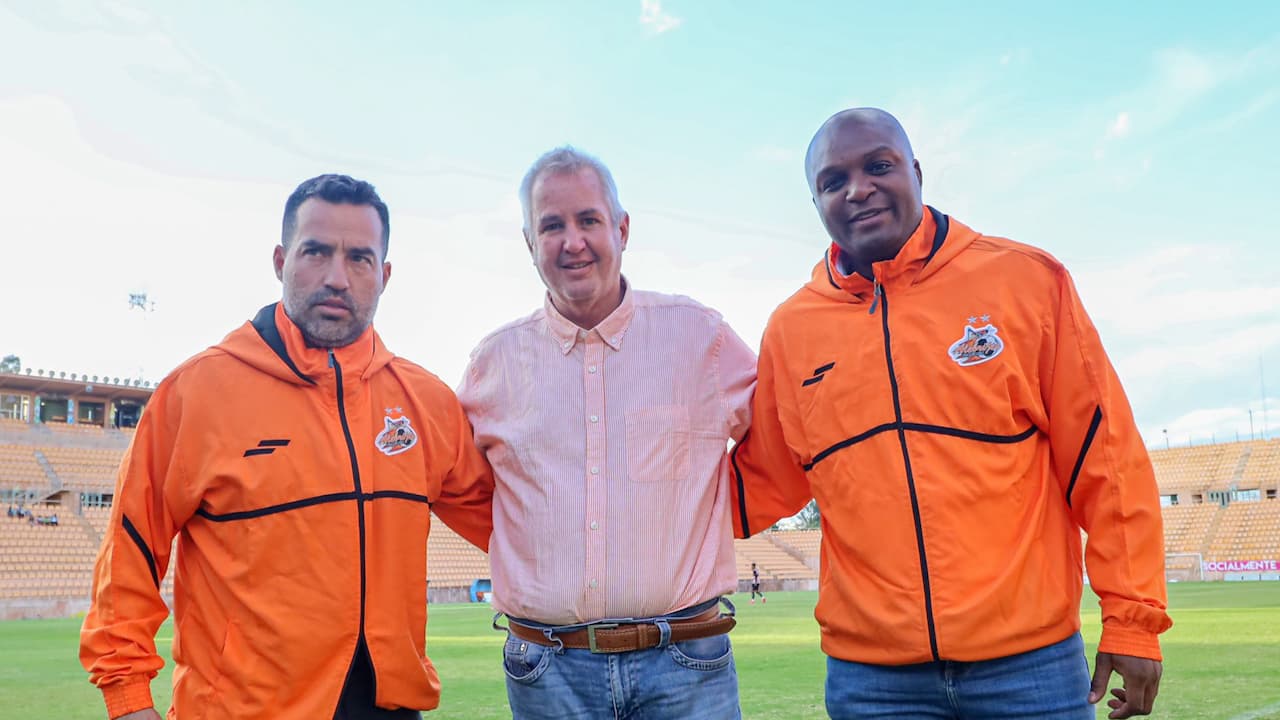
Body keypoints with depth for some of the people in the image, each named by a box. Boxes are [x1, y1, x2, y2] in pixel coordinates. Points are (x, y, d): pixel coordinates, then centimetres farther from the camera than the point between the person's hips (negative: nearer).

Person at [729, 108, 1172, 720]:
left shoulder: (1024, 280, -2)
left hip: (1029, 659, -1)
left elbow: (1103, 456, -1)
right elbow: (762, 483, 12)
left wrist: (1132, 621, -3)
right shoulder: (790, 329, 4)